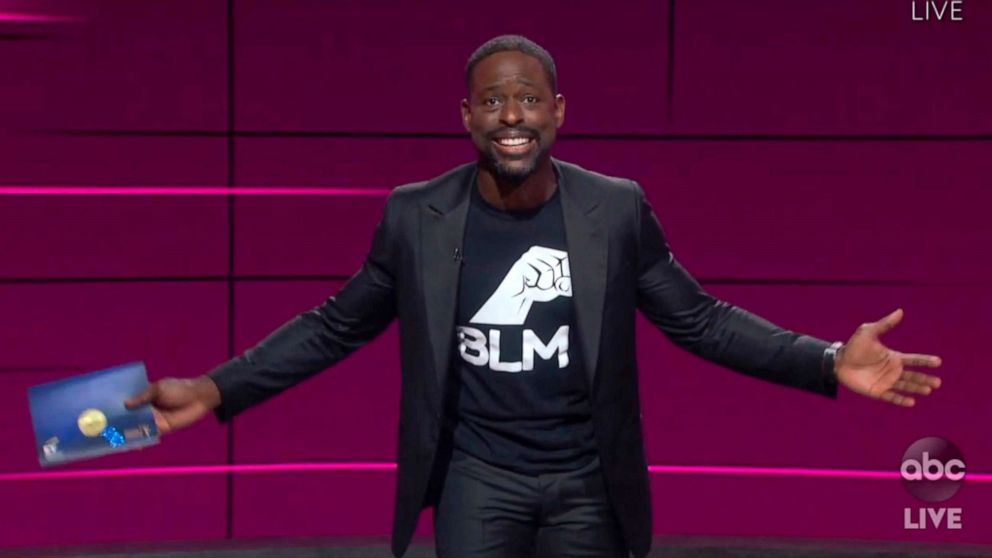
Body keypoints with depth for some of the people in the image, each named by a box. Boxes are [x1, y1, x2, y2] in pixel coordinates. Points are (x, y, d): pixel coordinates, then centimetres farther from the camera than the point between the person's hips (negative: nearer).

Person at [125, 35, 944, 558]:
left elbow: (700, 319, 1)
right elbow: (335, 325, 3)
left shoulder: (618, 211, -5)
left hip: (589, 480, 1)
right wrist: (217, 391, -6)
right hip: (477, 474, -1)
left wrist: (828, 364, -10)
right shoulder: (416, 216, -6)